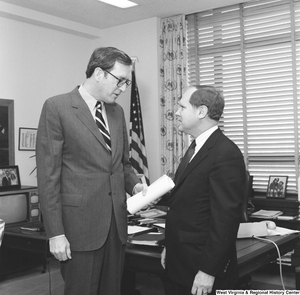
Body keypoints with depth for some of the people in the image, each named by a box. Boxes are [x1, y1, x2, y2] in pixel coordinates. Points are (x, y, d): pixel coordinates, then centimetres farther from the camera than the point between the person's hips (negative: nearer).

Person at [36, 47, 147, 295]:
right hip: (80, 224, -6)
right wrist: (55, 233, -13)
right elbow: (48, 174, -11)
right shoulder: (57, 107, -9)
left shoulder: (117, 111, 11)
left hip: (116, 222, 6)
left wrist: (134, 184, -1)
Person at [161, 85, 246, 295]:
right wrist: (169, 246, 16)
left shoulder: (226, 154, -19)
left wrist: (209, 271, -20)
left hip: (202, 270, -8)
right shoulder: (197, 148, 11)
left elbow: (225, 218, -22)